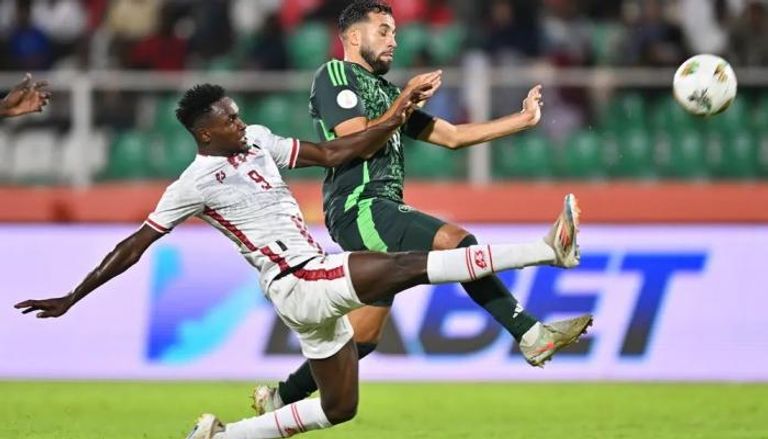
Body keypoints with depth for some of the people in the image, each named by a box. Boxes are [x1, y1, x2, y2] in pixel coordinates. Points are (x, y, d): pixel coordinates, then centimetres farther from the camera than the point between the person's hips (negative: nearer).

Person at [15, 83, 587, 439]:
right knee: (410, 266, -20)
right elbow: (134, 246, -5)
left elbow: (333, 153, 12)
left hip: (317, 284, 9)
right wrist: (72, 298, -5)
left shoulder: (257, 140, 10)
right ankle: (547, 250, -26)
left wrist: (393, 121, 0)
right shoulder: (197, 183, -10)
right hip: (297, 285, -9)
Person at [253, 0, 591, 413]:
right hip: (360, 208, -10)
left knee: (362, 335, 8)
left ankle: (279, 398, 19)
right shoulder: (335, 74, 1)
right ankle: (531, 336, -32)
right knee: (456, 241, -26)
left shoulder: (385, 91, 26)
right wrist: (405, 102, -8)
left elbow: (452, 135, 22)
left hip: (384, 212, 10)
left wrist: (524, 119, 18)